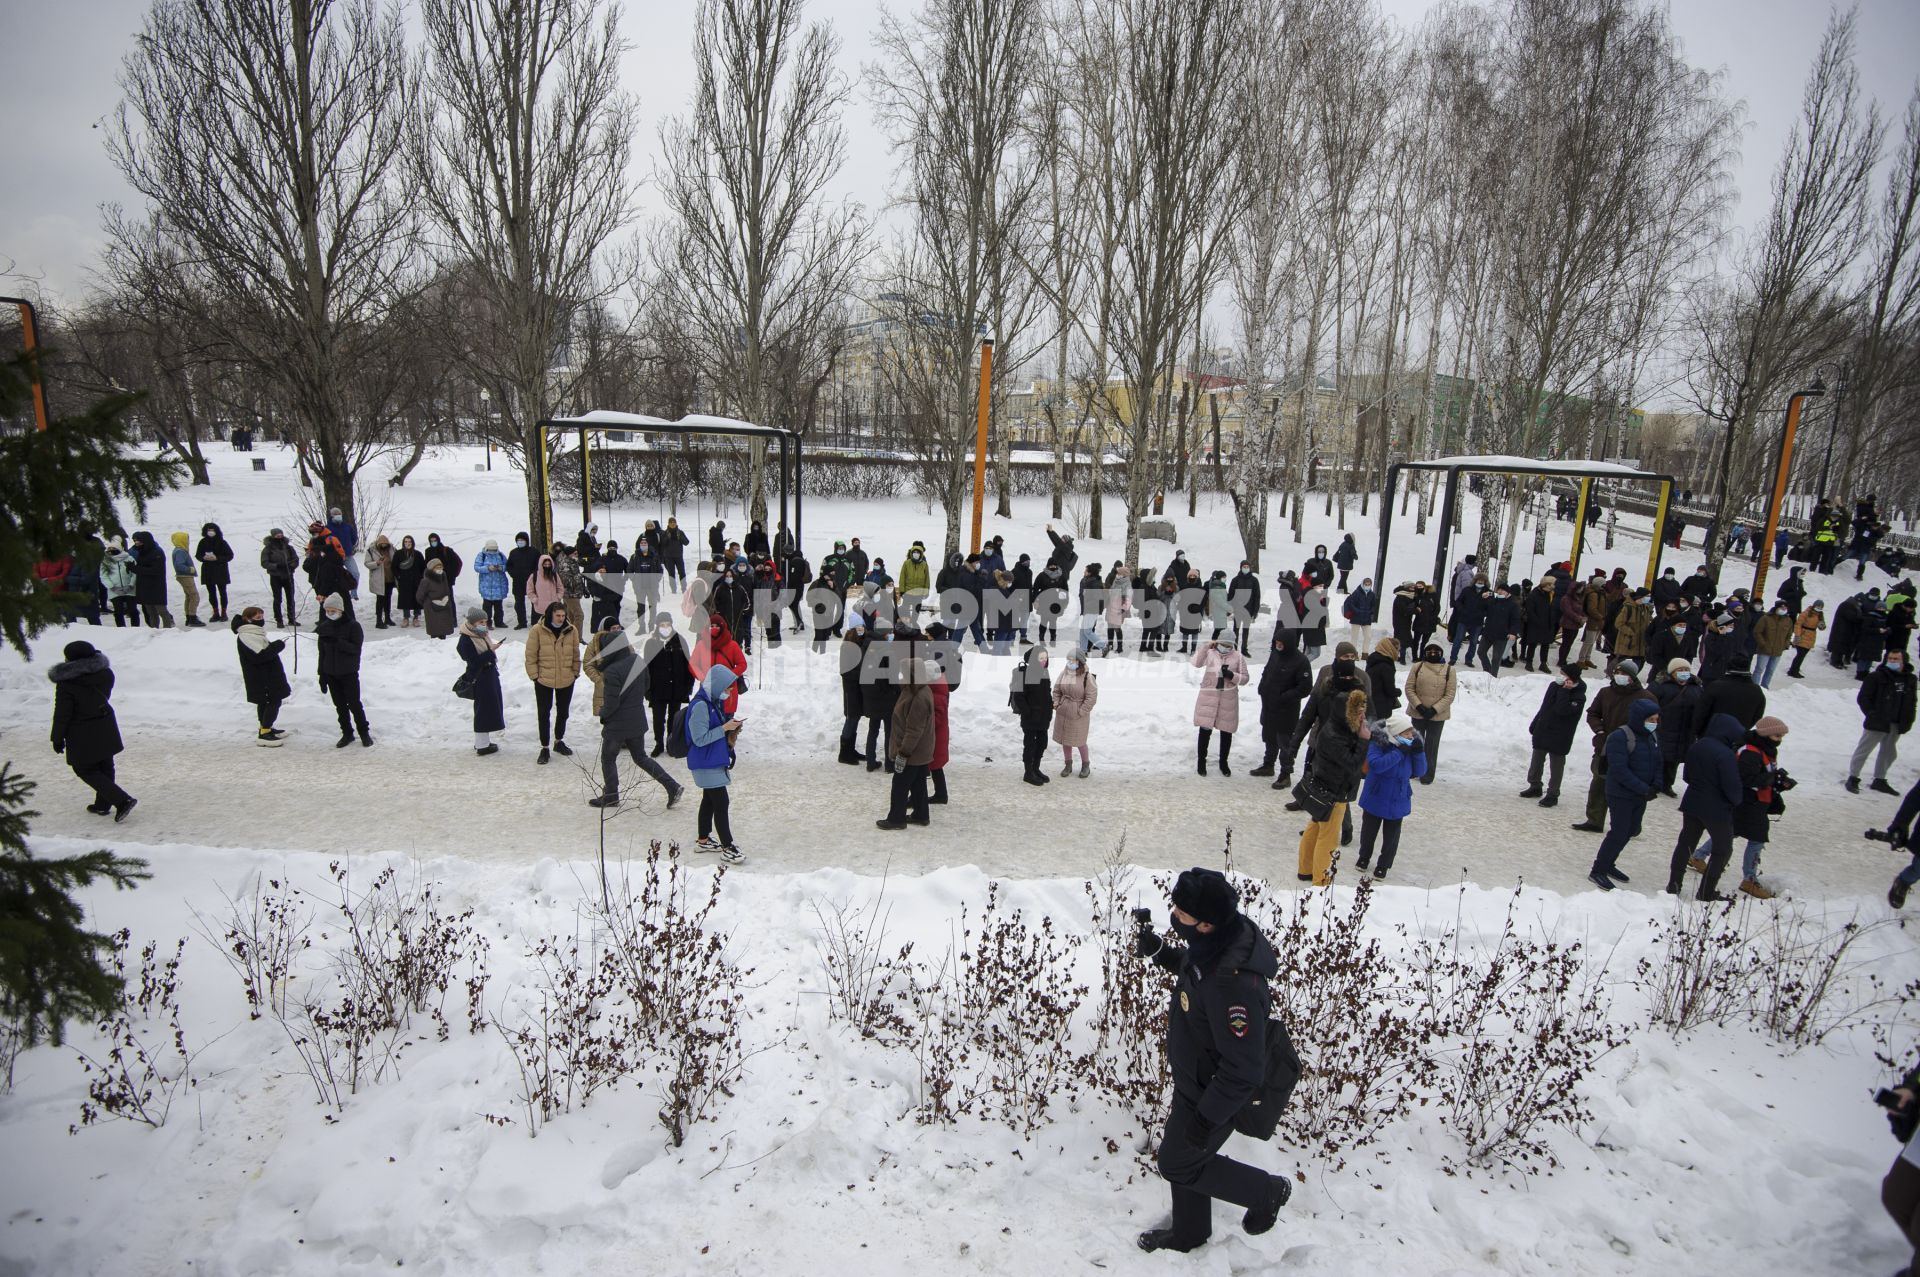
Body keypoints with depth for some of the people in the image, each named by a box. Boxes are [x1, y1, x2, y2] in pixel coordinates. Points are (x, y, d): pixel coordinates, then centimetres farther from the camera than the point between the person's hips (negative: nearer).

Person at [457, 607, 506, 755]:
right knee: (483, 709, -2)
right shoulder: (466, 640, -17)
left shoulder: (482, 635, 9)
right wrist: (491, 651, -29)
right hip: (479, 679, -9)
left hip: (490, 675, 9)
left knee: (491, 708, 15)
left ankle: (483, 741, 26)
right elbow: (475, 662, -23)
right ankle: (481, 746, 7)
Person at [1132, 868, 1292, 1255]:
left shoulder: (1233, 983, -42)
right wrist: (1160, 952, -4)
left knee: (1177, 1164, 16)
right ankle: (1189, 1233, 50)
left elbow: (1242, 1071, -32)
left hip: (1213, 1091, -8)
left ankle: (1268, 1191, 34)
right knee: (1184, 1153, 26)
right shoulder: (1217, 939, -15)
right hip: (1193, 1077, 8)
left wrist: (1206, 1118, -22)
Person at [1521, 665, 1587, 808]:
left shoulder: (1579, 697, -17)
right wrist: (1534, 725, 16)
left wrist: (1564, 690, -29)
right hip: (1542, 732, 6)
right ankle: (1535, 786, 31)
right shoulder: (1554, 685, 2)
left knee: (1556, 766, 4)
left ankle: (1552, 794, 13)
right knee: (1536, 760, 16)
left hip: (1559, 738, -6)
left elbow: (1562, 710, -31)